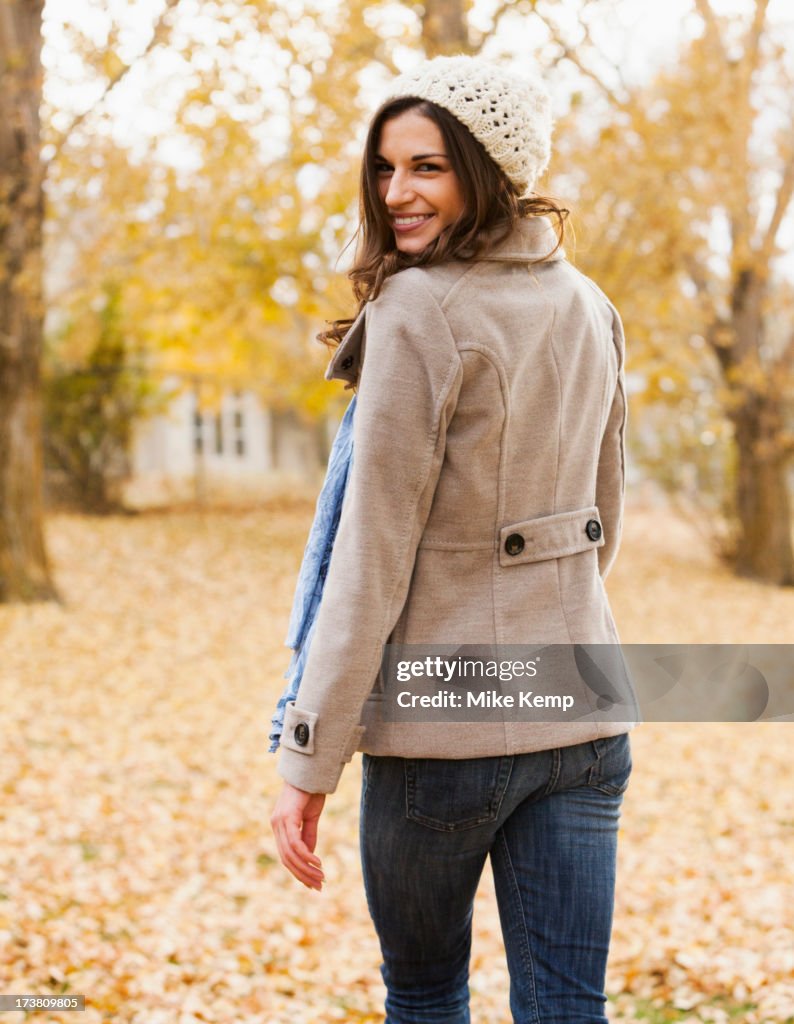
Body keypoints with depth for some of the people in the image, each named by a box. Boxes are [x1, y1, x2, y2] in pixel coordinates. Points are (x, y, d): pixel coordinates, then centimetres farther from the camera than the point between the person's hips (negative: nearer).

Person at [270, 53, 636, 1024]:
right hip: (584, 717, 6)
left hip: (444, 720, -6)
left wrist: (306, 761, -12)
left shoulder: (420, 311, -14)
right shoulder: (587, 307, 7)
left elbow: (372, 556, -16)